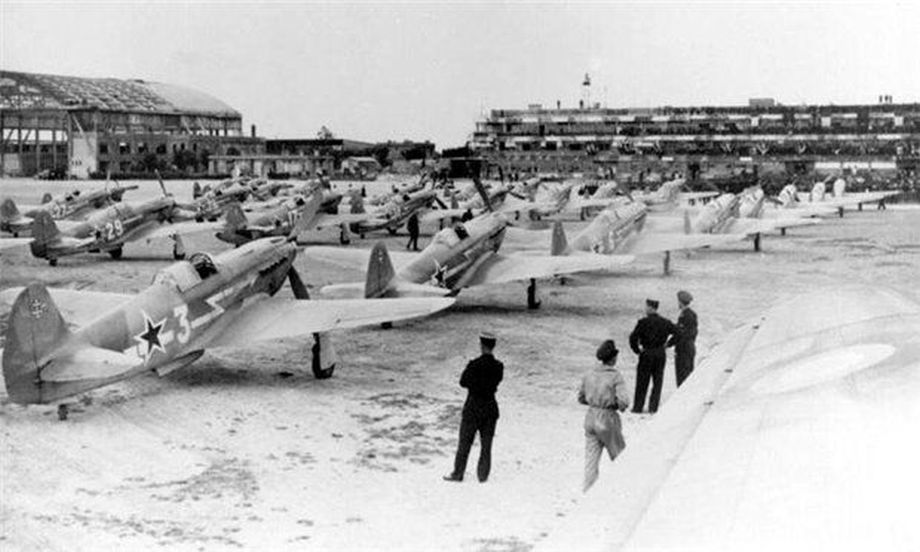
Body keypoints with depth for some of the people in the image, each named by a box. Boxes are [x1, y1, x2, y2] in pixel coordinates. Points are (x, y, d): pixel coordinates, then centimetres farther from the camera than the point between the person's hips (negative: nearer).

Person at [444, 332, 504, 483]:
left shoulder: (474, 365, -18)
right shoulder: (499, 366, -6)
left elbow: (463, 382, -7)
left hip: (473, 407, -4)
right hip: (491, 407, 4)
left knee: (465, 442, 10)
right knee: (486, 444, 14)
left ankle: (458, 474, 18)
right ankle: (483, 475, 18)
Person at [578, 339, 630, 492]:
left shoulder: (589, 375, 3)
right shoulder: (616, 377, -13)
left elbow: (581, 398, 14)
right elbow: (624, 401, -22)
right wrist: (620, 406, 0)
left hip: (591, 418, 4)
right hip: (607, 421, -4)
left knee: (591, 458, 6)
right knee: (620, 457, 16)